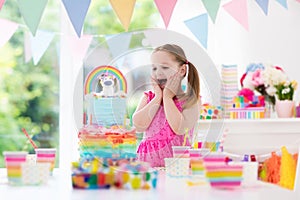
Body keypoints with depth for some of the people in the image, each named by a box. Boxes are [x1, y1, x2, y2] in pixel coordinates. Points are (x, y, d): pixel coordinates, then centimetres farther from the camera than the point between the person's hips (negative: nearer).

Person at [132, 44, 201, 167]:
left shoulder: (191, 101, 0)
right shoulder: (148, 97, 12)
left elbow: (180, 129, -17)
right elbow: (139, 125, -5)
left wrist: (167, 97, -7)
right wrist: (158, 97, -4)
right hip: (148, 162, 3)